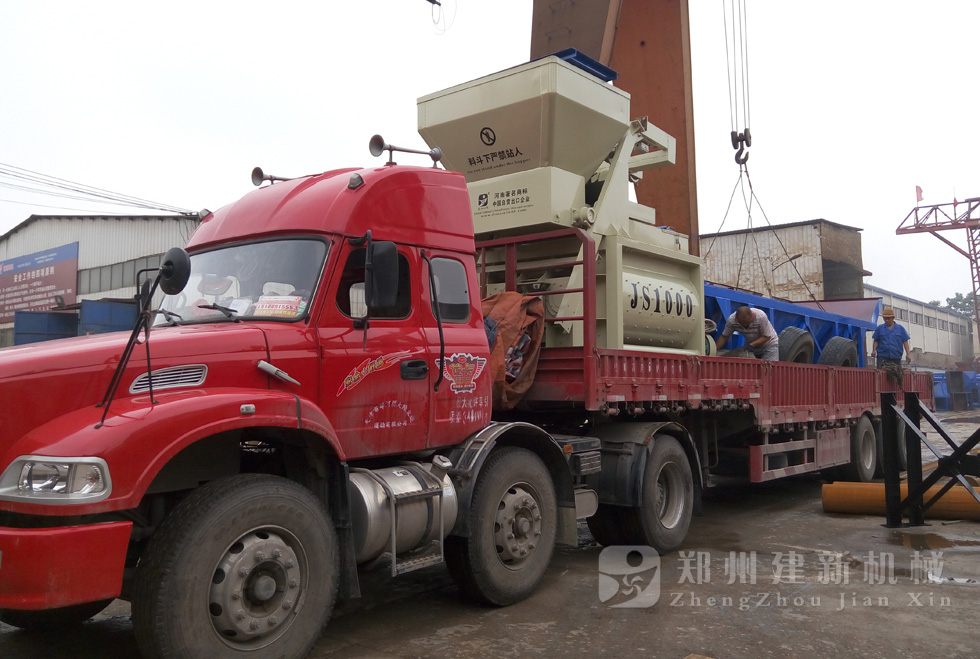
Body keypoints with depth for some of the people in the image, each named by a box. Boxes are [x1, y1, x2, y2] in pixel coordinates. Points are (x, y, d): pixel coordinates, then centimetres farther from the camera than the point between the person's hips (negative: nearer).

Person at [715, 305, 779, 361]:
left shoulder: (761, 316, -31)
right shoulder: (731, 320, -23)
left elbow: (767, 337, -22)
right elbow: (724, 337, -10)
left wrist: (752, 345, -34)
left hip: (769, 344, -3)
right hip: (751, 346, 3)